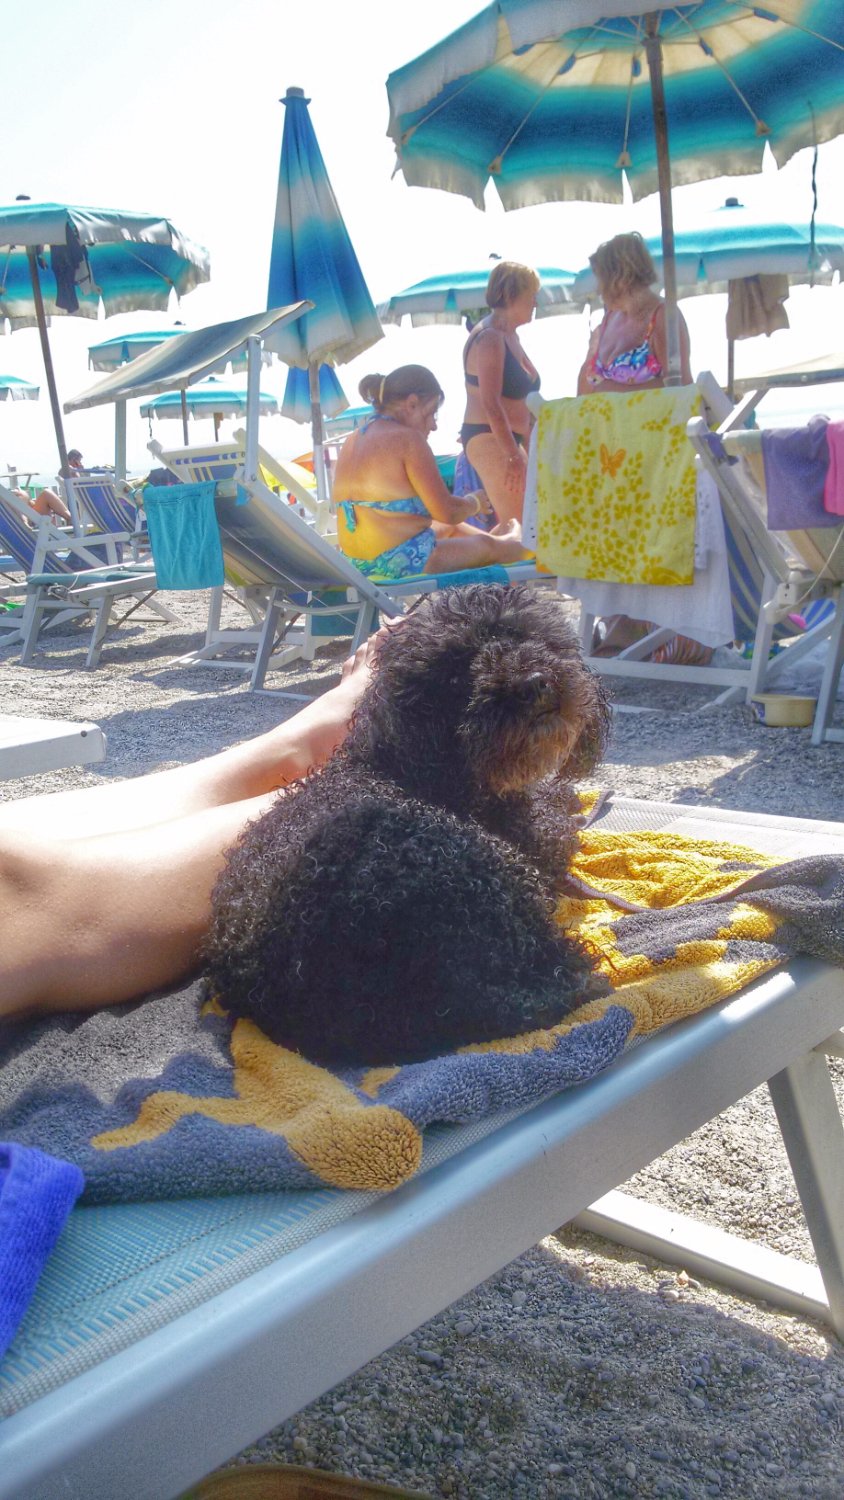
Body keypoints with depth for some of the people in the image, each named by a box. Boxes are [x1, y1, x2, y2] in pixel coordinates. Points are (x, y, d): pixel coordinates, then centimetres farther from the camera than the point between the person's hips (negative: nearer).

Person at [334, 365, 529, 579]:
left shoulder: (352, 442, 11)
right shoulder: (407, 438, -16)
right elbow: (447, 512, -17)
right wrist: (475, 502, 6)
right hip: (404, 562, -10)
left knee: (451, 529, 35)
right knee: (487, 546, 14)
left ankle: (505, 539, 55)